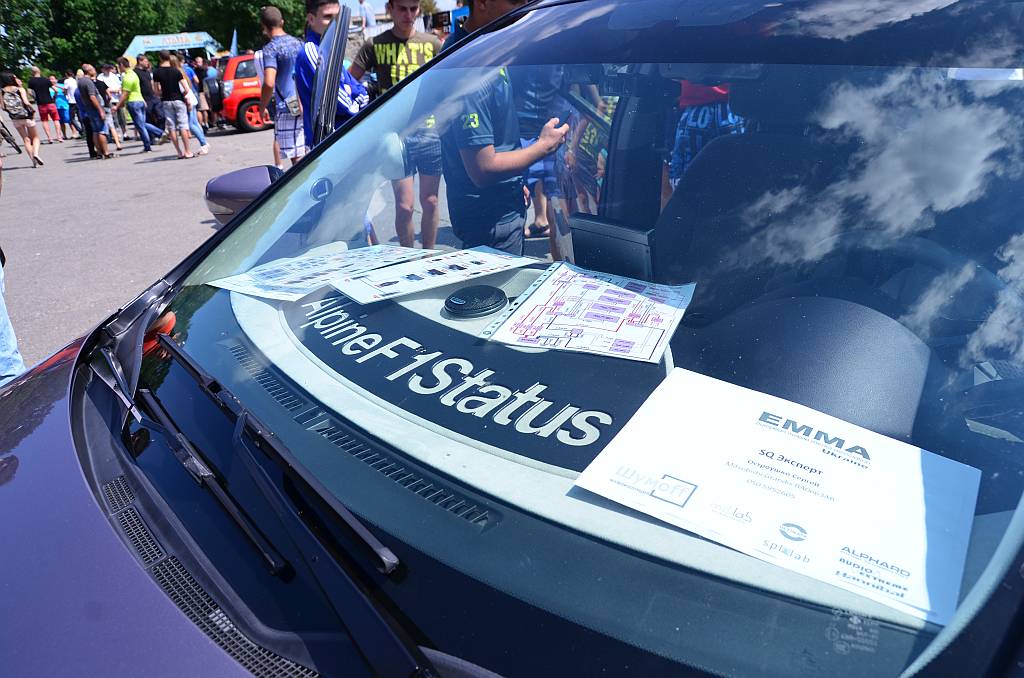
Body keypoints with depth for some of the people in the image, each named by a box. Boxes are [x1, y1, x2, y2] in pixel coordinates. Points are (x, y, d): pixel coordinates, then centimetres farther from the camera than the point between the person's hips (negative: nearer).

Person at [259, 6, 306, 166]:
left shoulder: (271, 48, -9)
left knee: (297, 158, -8)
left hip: (288, 110, -7)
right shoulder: (298, 42, 13)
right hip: (306, 107, 7)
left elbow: (269, 83, -21)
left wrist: (262, 107, -7)